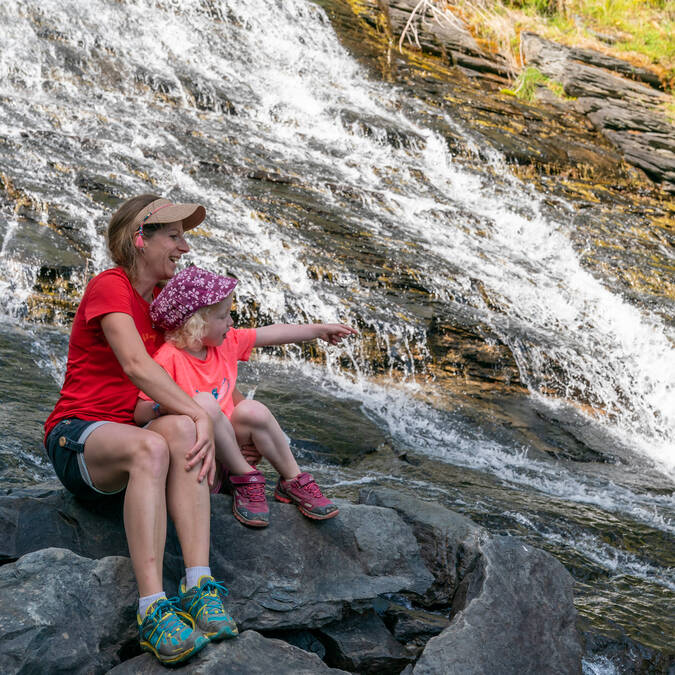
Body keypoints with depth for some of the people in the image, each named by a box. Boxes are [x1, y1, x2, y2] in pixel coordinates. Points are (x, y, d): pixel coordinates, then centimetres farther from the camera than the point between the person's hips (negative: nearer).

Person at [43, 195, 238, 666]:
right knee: (151, 446, -39)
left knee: (182, 430, -31)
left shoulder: (164, 298, 15)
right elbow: (135, 365, -25)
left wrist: (203, 430, -13)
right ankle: (153, 607, -46)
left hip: (127, 435, 6)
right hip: (77, 435, -5)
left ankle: (199, 585, -41)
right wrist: (200, 415, -28)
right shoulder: (109, 287, -9)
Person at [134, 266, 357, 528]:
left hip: (228, 441, 7)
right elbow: (140, 413, -17)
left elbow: (272, 334, 13)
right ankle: (244, 477, -17)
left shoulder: (225, 342, 5)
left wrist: (319, 330, 20)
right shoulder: (169, 358, -17)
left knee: (252, 410, -21)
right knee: (203, 402, -32)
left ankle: (292, 480, -4)